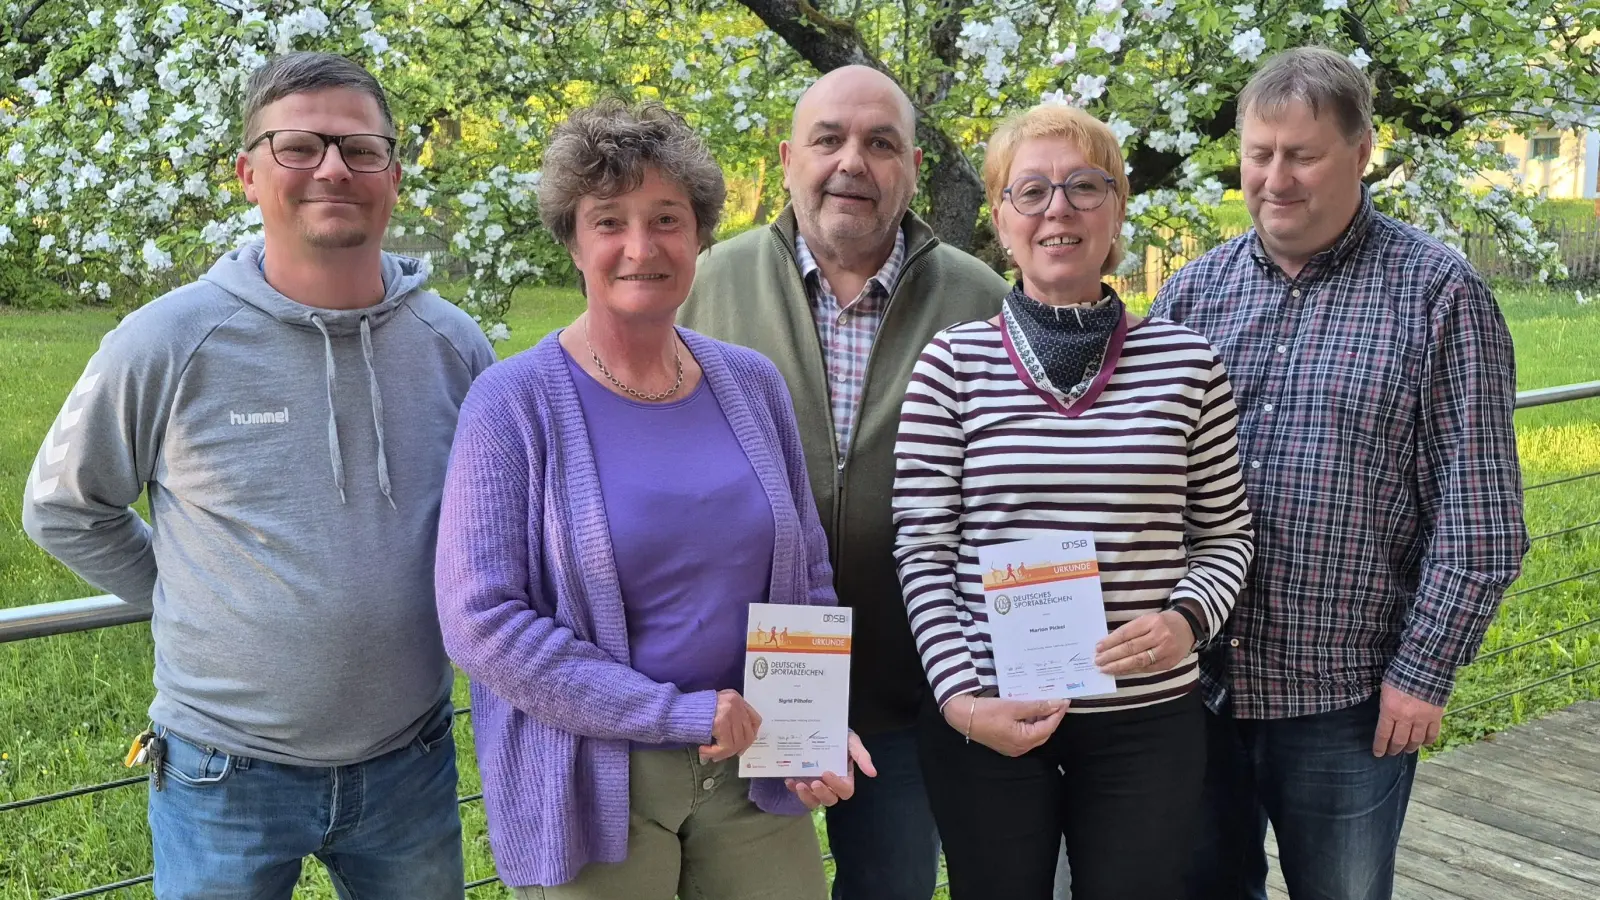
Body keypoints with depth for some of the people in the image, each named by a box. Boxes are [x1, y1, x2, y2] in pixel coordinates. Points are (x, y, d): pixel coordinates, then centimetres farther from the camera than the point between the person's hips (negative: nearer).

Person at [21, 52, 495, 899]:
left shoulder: (453, 344, -4)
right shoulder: (168, 342, -12)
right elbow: (62, 507, 2)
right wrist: (196, 603, 0)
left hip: (411, 765, 3)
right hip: (229, 777, -2)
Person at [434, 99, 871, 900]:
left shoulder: (751, 384, 2)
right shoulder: (515, 401, -12)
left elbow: (808, 575, 11)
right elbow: (479, 620, -17)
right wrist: (682, 714, -18)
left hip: (756, 775, 4)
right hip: (593, 789, -3)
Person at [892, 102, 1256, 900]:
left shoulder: (1185, 362, 0)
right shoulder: (952, 362, -4)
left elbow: (1225, 535, 7)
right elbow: (922, 551, -3)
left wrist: (1187, 621, -12)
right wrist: (958, 698, -12)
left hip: (1148, 718, 1)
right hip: (986, 720, -1)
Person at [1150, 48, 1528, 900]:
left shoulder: (1438, 293, -6)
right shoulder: (1193, 291, 4)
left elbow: (1477, 512, -7)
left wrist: (1424, 671, -9)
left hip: (1347, 699, -3)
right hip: (1190, 683, 3)